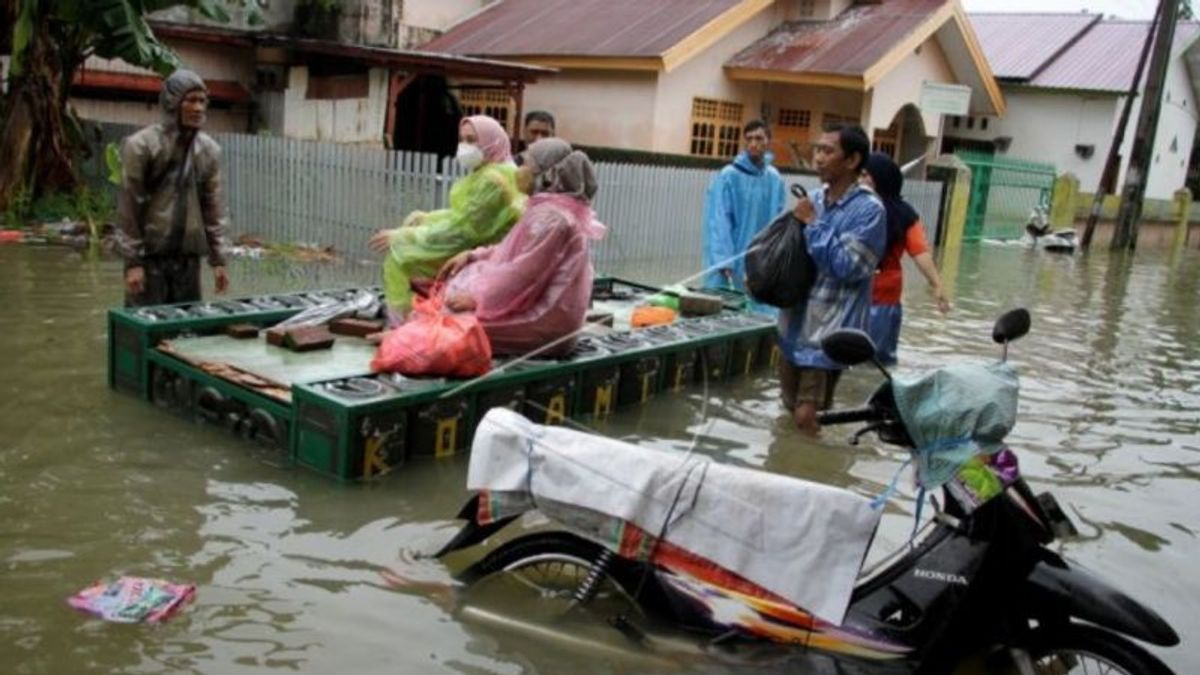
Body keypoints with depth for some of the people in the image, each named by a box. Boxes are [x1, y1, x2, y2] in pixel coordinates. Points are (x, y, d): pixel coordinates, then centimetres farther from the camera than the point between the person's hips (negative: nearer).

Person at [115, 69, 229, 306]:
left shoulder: (209, 150, 6)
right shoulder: (141, 145, -7)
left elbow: (212, 207, 9)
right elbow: (129, 207, -8)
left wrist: (217, 258, 5)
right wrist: (132, 260, -12)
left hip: (188, 255, 4)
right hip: (149, 253, -4)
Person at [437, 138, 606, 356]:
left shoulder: (550, 217, -19)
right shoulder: (549, 208, 15)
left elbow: (525, 274, -23)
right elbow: (515, 250, 20)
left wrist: (478, 299, -16)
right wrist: (472, 255, 8)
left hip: (545, 319, -10)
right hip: (545, 307, 10)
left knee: (456, 316, -11)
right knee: (460, 283, 10)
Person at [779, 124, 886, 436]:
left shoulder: (869, 210, -13)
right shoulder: (814, 199, 6)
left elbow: (846, 267, -21)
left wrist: (813, 224, -16)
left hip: (829, 332, -7)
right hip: (795, 325, 7)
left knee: (806, 418, -4)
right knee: (789, 411, 19)